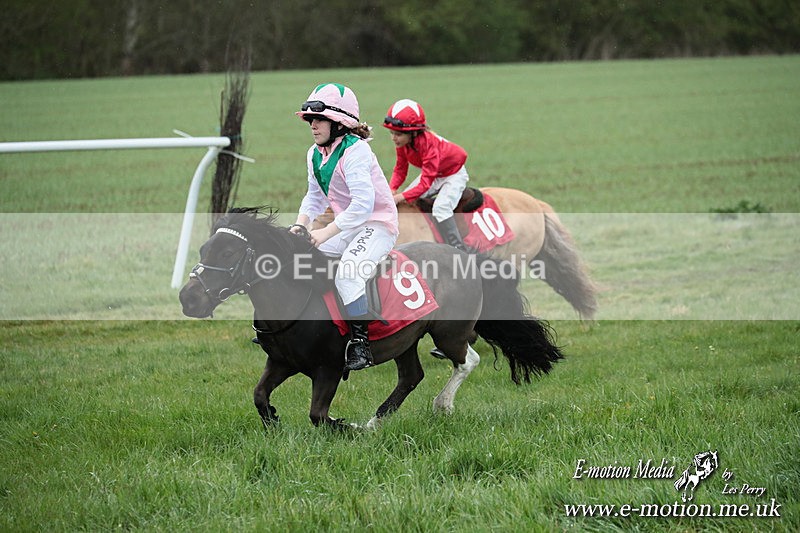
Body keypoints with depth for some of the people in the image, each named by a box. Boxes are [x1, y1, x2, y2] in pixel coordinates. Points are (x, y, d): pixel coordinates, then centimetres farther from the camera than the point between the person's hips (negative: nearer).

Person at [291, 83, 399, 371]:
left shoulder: (354, 151, -21)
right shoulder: (315, 154, 6)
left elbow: (363, 204, -29)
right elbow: (315, 196, 17)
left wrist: (325, 234, -28)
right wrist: (301, 224, -3)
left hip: (378, 225, -9)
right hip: (346, 226, 9)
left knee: (348, 273, -32)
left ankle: (360, 344, -25)